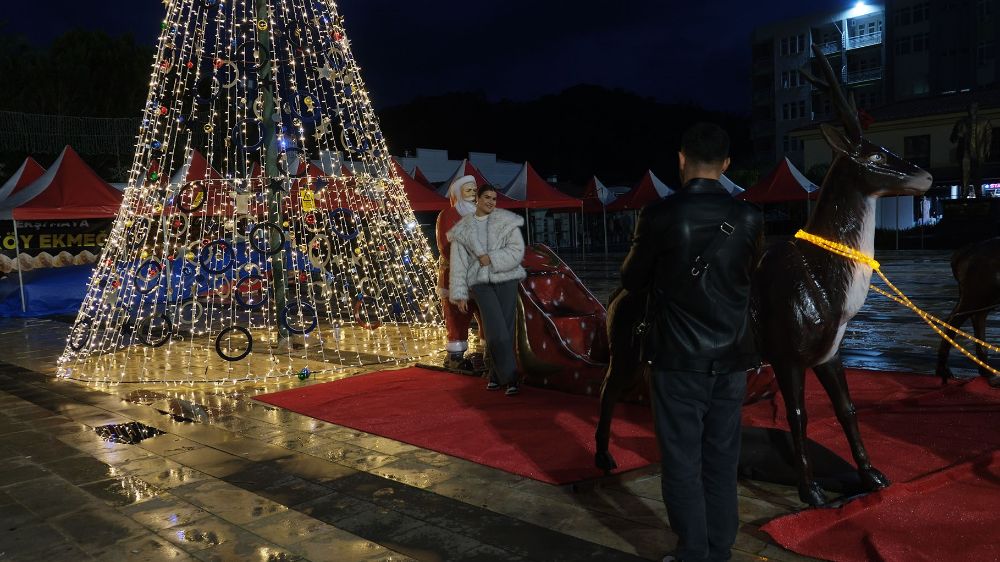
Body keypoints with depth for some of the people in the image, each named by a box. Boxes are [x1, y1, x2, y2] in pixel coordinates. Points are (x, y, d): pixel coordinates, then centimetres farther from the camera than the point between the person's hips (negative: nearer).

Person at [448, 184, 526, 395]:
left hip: (506, 279, 0)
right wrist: (459, 294, 1)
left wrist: (491, 259, -17)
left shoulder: (506, 221, 1)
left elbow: (517, 251, -8)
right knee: (496, 330, -16)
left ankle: (497, 375, 17)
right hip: (481, 283, 0)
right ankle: (510, 377, -8)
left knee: (504, 329, -1)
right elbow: (458, 263, 5)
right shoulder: (463, 229, 6)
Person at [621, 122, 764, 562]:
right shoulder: (749, 217, -3)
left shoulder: (661, 214, -13)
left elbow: (633, 281, -1)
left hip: (678, 357, -3)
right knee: (721, 460, 15)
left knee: (682, 462, 7)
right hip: (731, 356, 4)